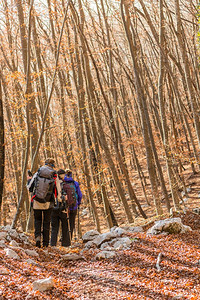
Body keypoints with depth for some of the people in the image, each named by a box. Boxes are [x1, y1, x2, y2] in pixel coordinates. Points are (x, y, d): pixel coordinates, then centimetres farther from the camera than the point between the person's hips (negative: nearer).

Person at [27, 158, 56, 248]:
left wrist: (29, 180, 19)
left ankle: (37, 236, -3)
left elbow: (30, 188, 1)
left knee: (37, 220, 20)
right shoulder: (54, 178, -8)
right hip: (48, 204, -1)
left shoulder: (37, 174, -4)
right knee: (46, 222, 14)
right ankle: (45, 243, 15)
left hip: (36, 203, 1)